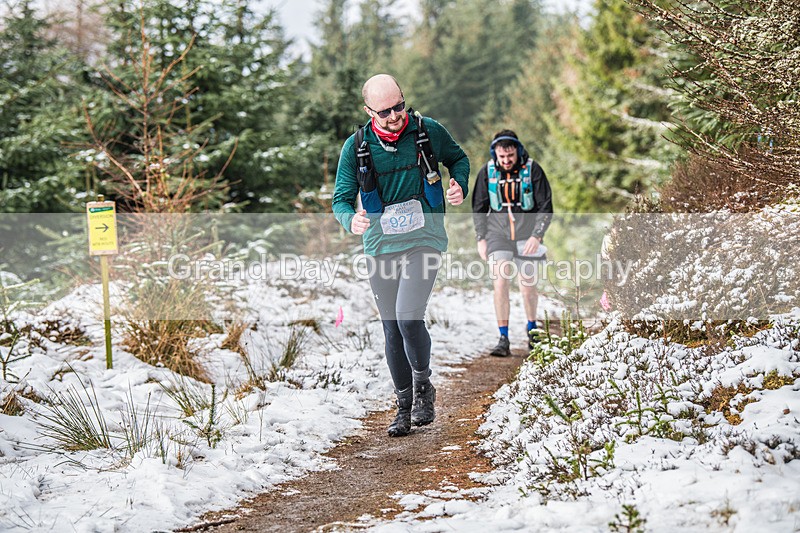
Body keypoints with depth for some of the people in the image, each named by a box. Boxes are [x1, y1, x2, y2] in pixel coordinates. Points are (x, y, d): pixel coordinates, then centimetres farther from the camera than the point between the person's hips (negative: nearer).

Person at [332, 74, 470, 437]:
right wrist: (351, 220, -22)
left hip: (423, 240, -2)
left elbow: (458, 158, 16)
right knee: (392, 329, 8)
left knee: (409, 317, -19)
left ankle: (423, 388, 6)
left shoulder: (429, 131, -3)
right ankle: (404, 406, 22)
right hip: (381, 246, 3)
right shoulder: (356, 147, -2)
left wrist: (459, 185, -6)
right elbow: (341, 199, 1)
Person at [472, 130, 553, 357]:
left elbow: (546, 207, -4)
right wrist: (481, 239, 4)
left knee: (528, 286, 1)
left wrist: (536, 236, -14)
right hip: (498, 230, 1)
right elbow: (479, 208, 10)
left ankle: (532, 328, 29)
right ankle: (503, 339, -10)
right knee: (500, 282, -13)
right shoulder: (487, 172, -1)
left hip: (526, 230, -1)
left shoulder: (532, 170, -7)